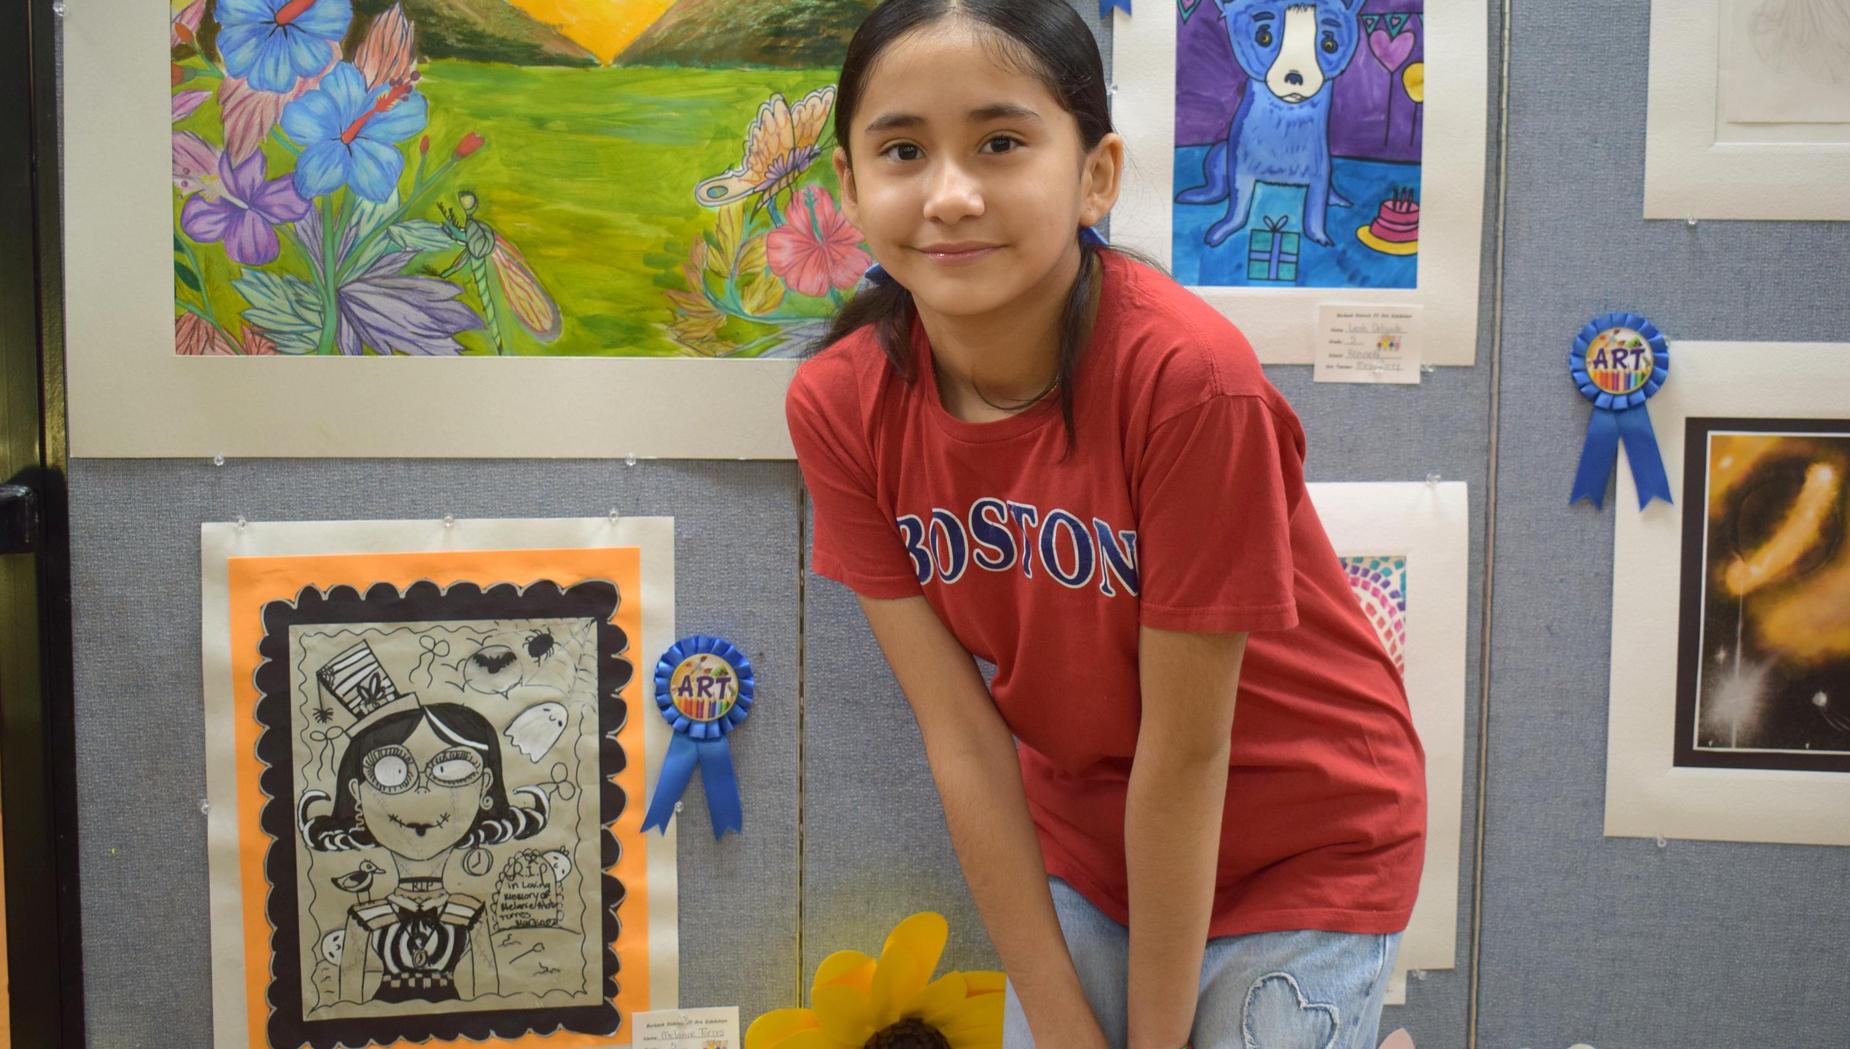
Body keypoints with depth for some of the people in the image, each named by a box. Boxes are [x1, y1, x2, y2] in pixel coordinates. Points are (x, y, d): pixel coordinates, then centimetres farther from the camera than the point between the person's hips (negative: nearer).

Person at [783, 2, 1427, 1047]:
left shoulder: (1190, 378, -31)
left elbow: (1184, 753, -24)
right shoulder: (838, 405, -16)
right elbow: (962, 736, -14)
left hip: (1302, 842, -3)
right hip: (1078, 837, 3)